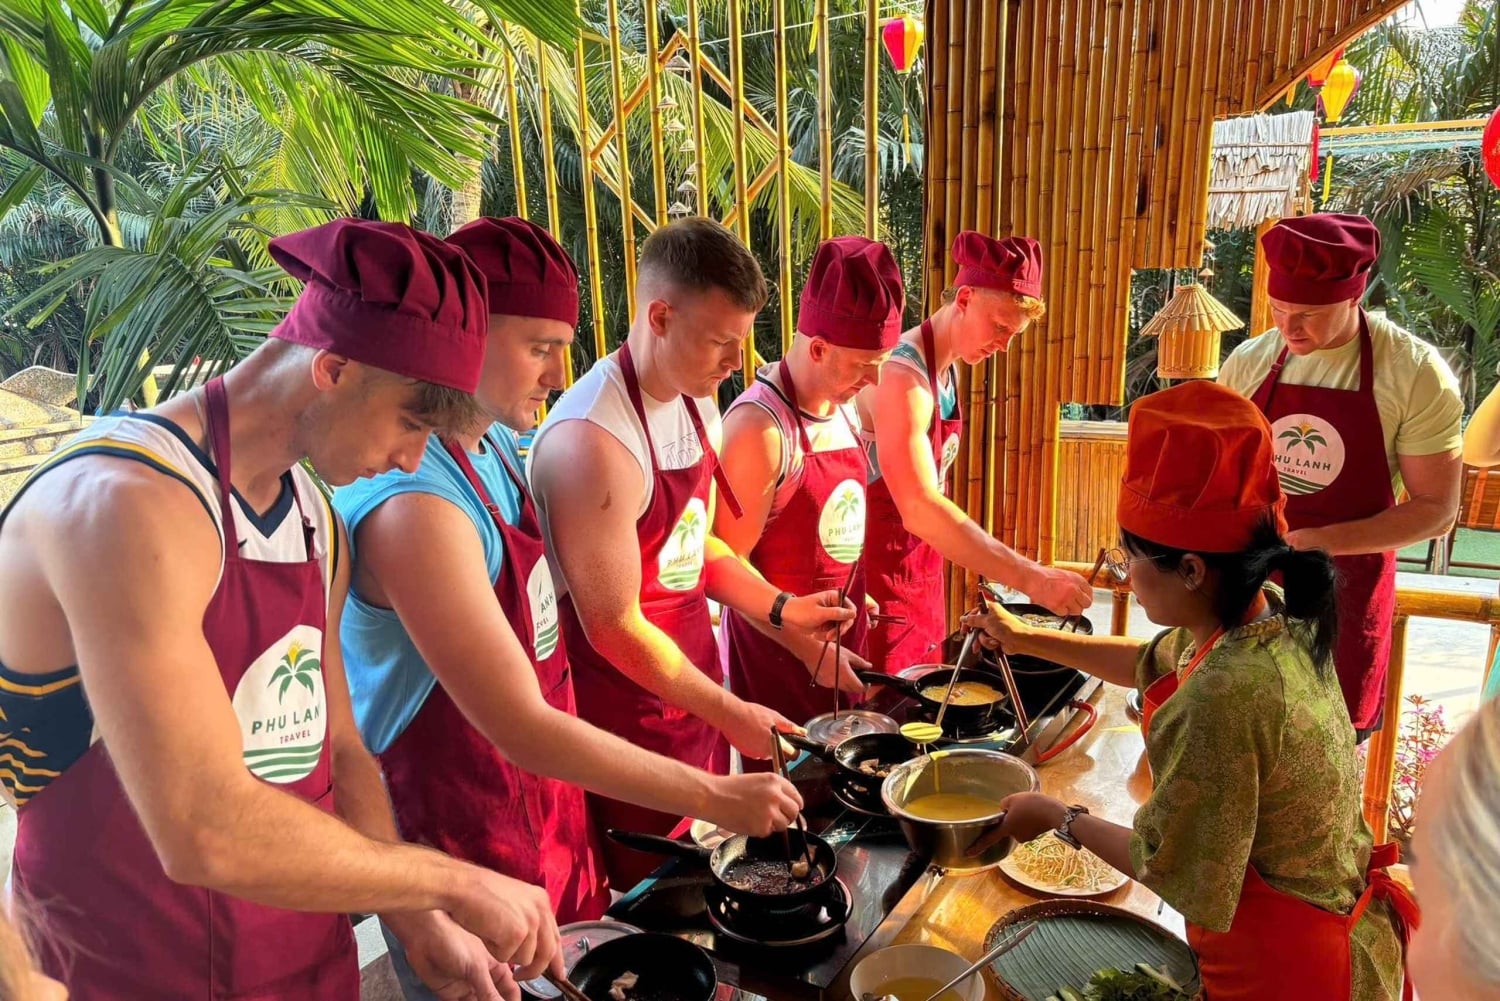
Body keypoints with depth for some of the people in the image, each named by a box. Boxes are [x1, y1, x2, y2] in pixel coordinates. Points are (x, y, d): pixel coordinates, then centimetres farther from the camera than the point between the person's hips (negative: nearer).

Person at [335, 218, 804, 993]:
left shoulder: (492, 448, 0)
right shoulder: (413, 503, -28)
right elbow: (519, 726, -27)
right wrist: (711, 797, -23)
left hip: (539, 802, 8)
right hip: (459, 839, -8)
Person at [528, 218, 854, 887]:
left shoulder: (695, 402, 3)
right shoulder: (594, 440, -26)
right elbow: (614, 628, -22)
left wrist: (782, 611, 2)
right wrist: (730, 713, -15)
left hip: (694, 694, 8)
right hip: (631, 723, -8)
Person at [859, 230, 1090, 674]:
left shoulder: (947, 368, 5)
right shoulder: (902, 376, -24)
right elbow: (919, 509, -34)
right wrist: (1032, 579, -37)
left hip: (922, 569, 9)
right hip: (882, 575, -9)